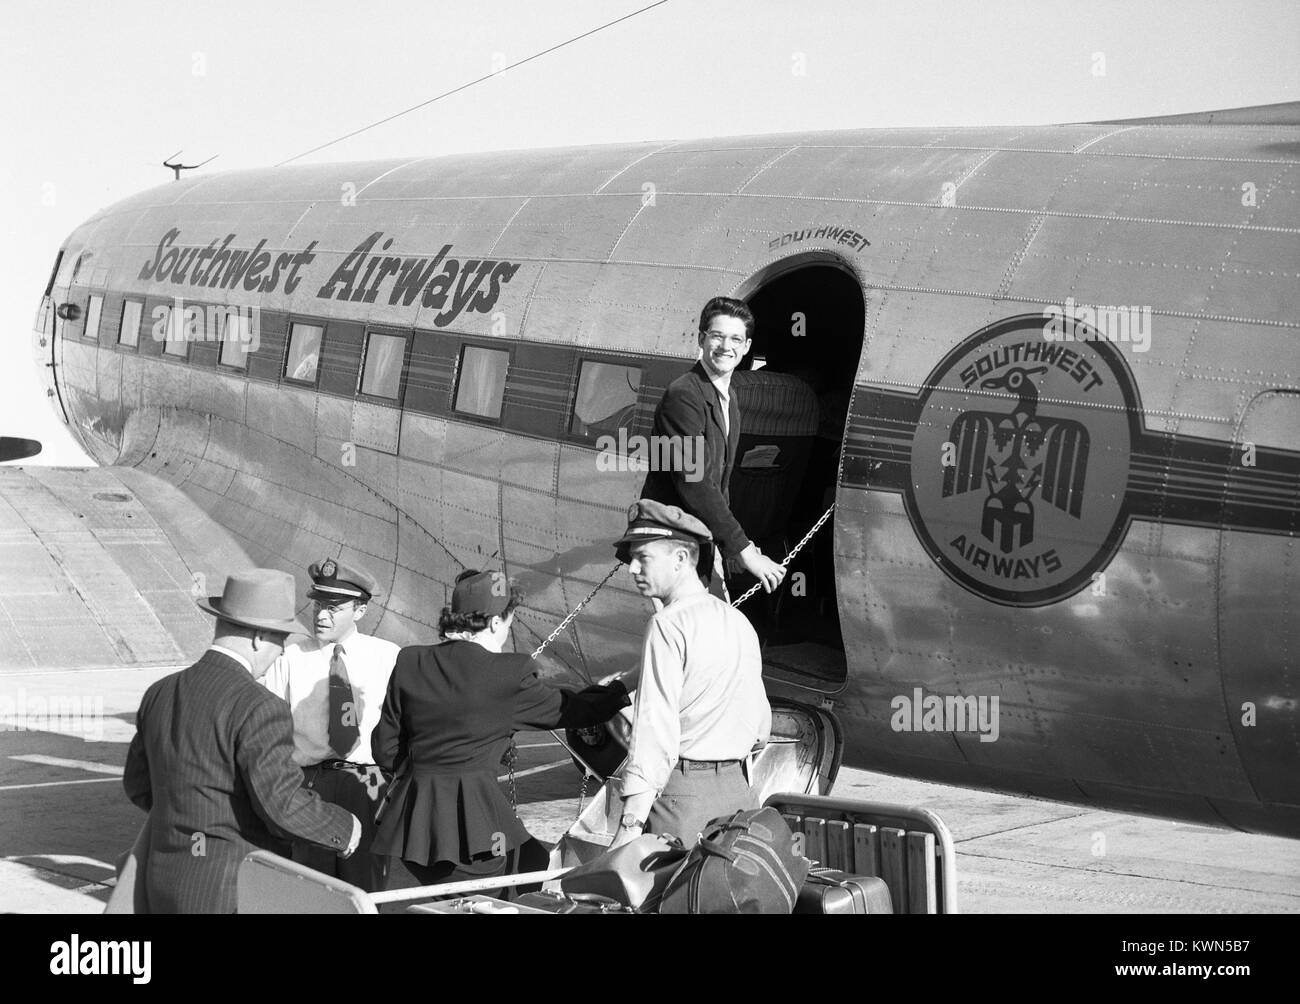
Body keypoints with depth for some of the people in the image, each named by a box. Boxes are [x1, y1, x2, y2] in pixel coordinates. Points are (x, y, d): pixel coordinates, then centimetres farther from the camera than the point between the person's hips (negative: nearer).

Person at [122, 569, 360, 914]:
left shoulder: (160, 693, 7)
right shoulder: (258, 708, -18)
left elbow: (139, 784, 16)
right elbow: (283, 804, -21)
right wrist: (345, 829, -5)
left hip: (168, 878, 8)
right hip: (234, 892, -8)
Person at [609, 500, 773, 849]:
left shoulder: (668, 625, -10)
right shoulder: (738, 621, 14)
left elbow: (656, 727, -16)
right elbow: (760, 726, 16)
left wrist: (630, 822, -18)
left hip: (682, 793, -8)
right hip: (738, 788, 8)